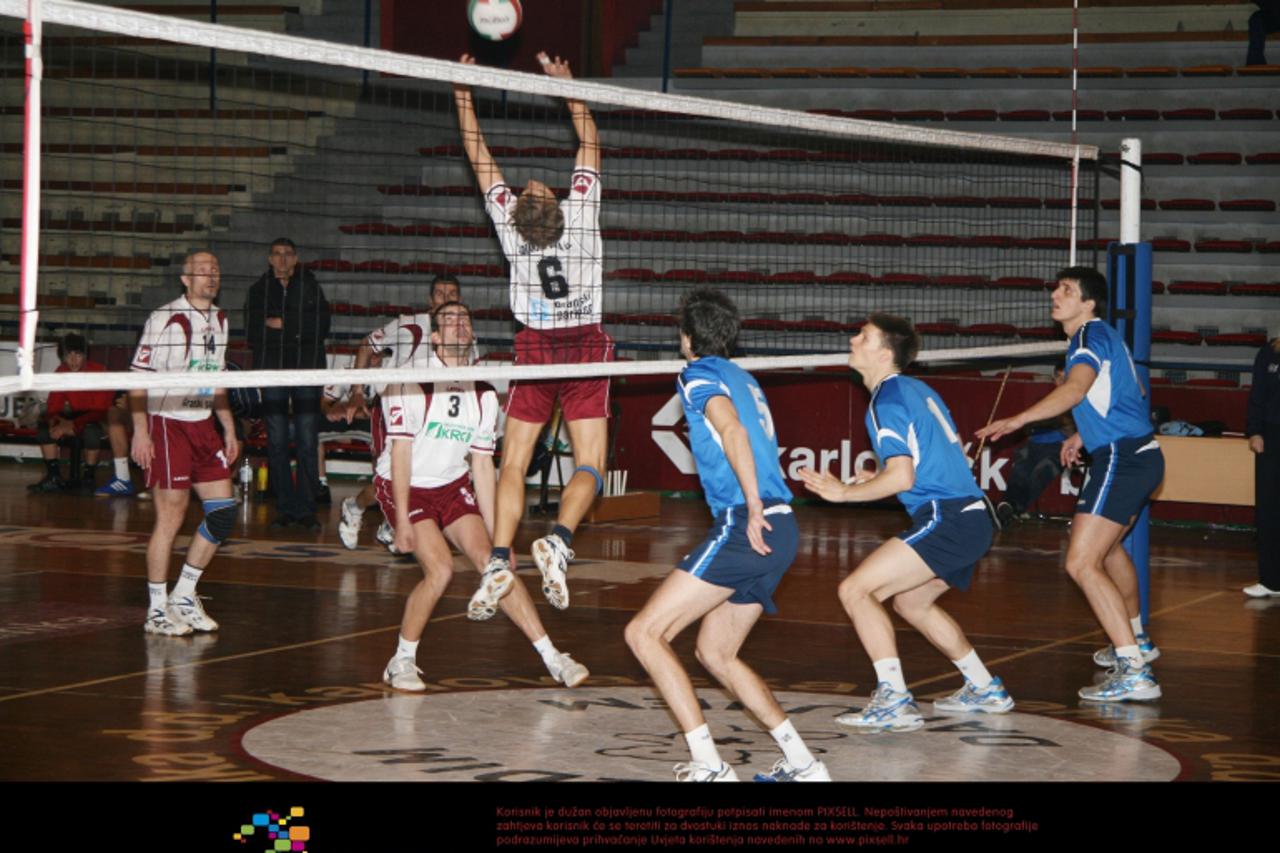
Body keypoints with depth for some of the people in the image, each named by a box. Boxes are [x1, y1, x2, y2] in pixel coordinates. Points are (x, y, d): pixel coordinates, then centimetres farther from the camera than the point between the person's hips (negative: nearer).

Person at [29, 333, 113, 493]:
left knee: (91, 430, -38)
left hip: (97, 420, -6)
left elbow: (100, 412, -25)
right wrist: (54, 419, -25)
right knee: (44, 427, -16)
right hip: (74, 416, 6)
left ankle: (89, 479, -18)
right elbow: (54, 407, -1)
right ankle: (54, 478, -8)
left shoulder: (98, 372, -22)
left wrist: (73, 425, -34)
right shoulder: (61, 373, -5)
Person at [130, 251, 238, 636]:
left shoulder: (219, 319, 12)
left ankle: (184, 596, 17)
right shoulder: (164, 319, -11)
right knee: (170, 518, -6)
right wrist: (140, 431, -18)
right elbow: (139, 377, -12)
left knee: (223, 512, 3)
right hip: (166, 425, -8)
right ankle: (157, 610, 5)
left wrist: (228, 428, 19)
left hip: (203, 425, 8)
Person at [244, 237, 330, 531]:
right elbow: (252, 334, 2)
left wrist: (284, 325, -9)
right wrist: (298, 330, -6)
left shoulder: (310, 287, 7)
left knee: (307, 443, -4)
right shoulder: (258, 291, 10)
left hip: (307, 369, -1)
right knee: (277, 444, 0)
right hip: (272, 370, 1)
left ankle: (306, 509, 0)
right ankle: (285, 508, 6)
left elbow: (321, 327, -5)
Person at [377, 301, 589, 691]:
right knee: (440, 569, -22)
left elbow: (482, 465, 5)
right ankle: (402, 662, -4)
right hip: (404, 488, -5)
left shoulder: (484, 395, 0)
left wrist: (494, 533, 2)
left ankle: (553, 658, -7)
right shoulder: (411, 381, -16)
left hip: (453, 487, 5)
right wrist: (402, 520, -22)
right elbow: (400, 452, -17)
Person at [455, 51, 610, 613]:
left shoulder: (510, 227, -13)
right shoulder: (582, 216, -15)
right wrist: (567, 85, 3)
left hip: (535, 348, 1)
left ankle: (499, 559, -14)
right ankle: (558, 540, -28)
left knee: (514, 462, 2)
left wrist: (463, 94, 2)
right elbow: (590, 145, -3)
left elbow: (481, 159, -4)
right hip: (587, 346, -1)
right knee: (590, 466, -2)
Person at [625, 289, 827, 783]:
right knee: (715, 654, 20)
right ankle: (802, 763, 14)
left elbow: (733, 430, -20)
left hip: (746, 527, -9)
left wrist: (753, 508, -27)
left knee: (644, 634, -7)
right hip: (776, 531, 9)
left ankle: (709, 766, -14)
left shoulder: (701, 375, -3)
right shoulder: (744, 379, 23)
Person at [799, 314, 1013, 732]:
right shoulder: (920, 391, 18)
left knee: (855, 590, -12)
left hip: (946, 520, -10)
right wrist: (884, 477, 29)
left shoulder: (888, 400, -10)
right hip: (970, 519, 10)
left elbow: (902, 477, -18)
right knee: (911, 602, 28)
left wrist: (844, 491, -7)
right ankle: (985, 690, 35)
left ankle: (895, 702, -17)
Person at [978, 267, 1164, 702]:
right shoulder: (1105, 338, 18)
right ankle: (1136, 640, 50)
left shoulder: (1092, 334, -12)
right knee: (1107, 548, 31)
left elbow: (1076, 388, -31)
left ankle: (1134, 672, -22)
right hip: (1139, 454, 11)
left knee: (1082, 563, -17)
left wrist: (1019, 420, -40)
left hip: (1121, 459, -11)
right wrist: (1086, 435, 26)